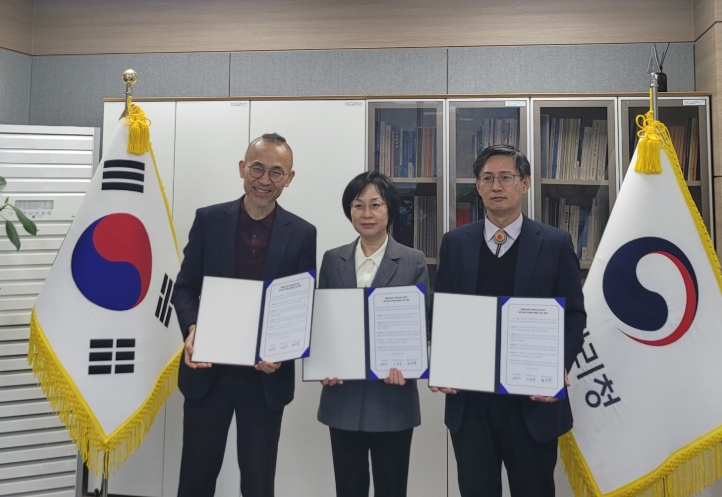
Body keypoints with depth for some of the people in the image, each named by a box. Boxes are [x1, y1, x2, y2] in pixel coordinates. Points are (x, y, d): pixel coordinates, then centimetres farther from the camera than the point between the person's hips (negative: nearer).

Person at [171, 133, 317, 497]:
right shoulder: (208, 220, 0)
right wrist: (192, 329, -17)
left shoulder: (302, 234, -2)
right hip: (208, 371, 1)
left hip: (265, 376, 0)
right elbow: (184, 287, 2)